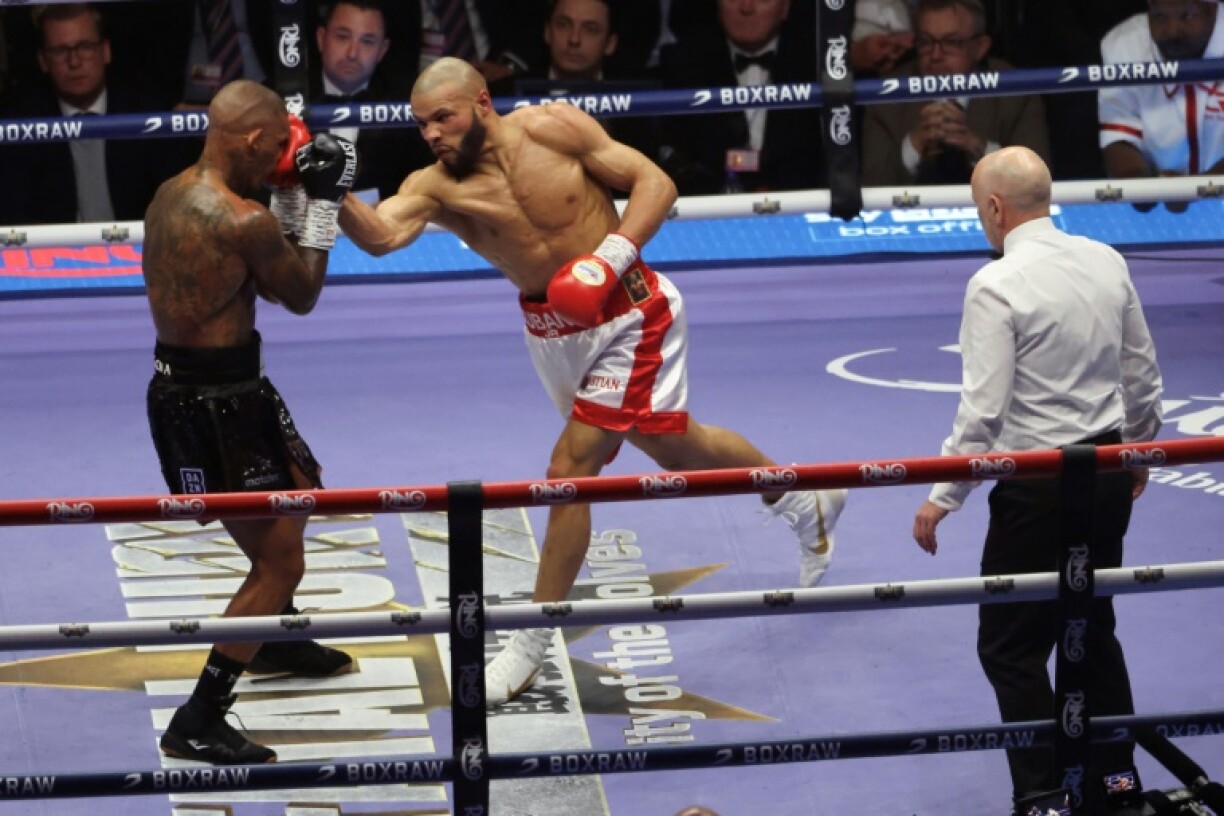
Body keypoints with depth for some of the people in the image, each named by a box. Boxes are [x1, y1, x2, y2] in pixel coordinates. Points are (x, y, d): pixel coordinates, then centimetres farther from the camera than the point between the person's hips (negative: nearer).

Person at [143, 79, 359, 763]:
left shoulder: (174, 194, 4)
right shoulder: (243, 220, -24)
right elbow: (302, 296, -6)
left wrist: (295, 198, 8)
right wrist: (321, 205, 1)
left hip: (185, 381, 10)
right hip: (213, 407, -10)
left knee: (299, 489, 32)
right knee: (280, 558, -3)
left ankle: (274, 639, 54)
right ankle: (198, 724, -2)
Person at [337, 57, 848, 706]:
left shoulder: (552, 128, -18)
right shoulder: (435, 188, -13)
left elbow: (653, 182, -14)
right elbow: (380, 235, -32)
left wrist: (609, 258, -26)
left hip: (627, 313, -5)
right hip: (551, 328, 5)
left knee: (571, 469, -12)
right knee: (670, 441, 21)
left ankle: (532, 647, -3)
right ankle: (804, 503, 46)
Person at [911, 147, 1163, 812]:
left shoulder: (997, 285, -17)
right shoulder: (1106, 263, 2)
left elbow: (983, 411, -18)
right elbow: (1143, 375, 11)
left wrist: (941, 499, -9)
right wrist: (1140, 448, 28)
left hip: (1036, 488, -7)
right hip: (1108, 471, 7)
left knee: (1010, 647, 3)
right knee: (1093, 632, 19)